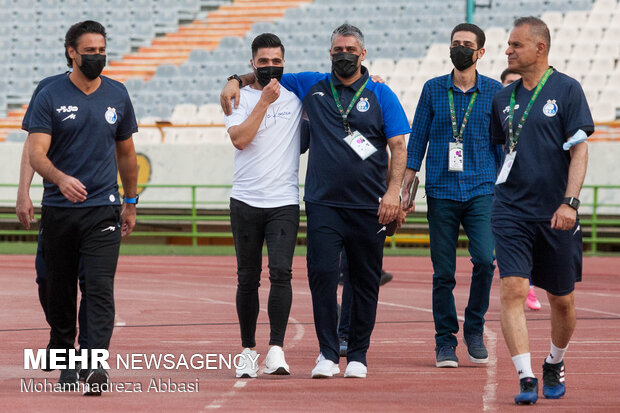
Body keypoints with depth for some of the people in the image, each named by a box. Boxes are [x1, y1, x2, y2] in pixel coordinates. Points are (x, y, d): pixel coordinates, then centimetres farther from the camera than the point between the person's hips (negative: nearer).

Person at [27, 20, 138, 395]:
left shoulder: (117, 95, 8)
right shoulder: (50, 97, -2)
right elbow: (37, 153, -12)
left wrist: (131, 203, 21)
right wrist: (61, 178, -32)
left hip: (103, 208, 1)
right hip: (59, 209, -1)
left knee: (100, 288, -13)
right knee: (60, 290, 8)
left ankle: (96, 365, -21)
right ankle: (64, 357, 26)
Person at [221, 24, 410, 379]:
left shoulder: (381, 95, 6)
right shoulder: (311, 86, 11)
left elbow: (398, 146, 1)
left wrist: (393, 191, -10)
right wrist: (237, 80, 7)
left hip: (369, 206, -1)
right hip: (324, 203, 1)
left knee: (366, 281, 4)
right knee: (322, 274, -10)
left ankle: (358, 356, 13)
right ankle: (328, 353, -3)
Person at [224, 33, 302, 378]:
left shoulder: (296, 95, 7)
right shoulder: (240, 98, 4)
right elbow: (240, 139, -12)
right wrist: (264, 101, -12)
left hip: (284, 202, -1)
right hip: (246, 201, 1)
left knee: (281, 271, -17)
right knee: (248, 279, 6)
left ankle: (277, 350, -18)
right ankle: (248, 350, 17)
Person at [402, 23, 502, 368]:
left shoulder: (495, 92, 7)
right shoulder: (433, 90, 9)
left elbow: (503, 145, 11)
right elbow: (417, 141, 11)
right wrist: (406, 188, 6)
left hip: (481, 189, -1)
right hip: (441, 191, 1)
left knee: (485, 259, -18)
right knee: (443, 272, -1)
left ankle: (474, 328, 1)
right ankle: (445, 342, 10)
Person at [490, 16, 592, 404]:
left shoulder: (566, 89, -3)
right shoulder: (504, 98, 10)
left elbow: (579, 150, -8)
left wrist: (569, 203, -17)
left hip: (556, 213, -2)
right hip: (512, 210, 2)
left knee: (562, 299, 9)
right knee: (513, 290, -14)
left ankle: (555, 365, 33)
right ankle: (526, 378, -16)